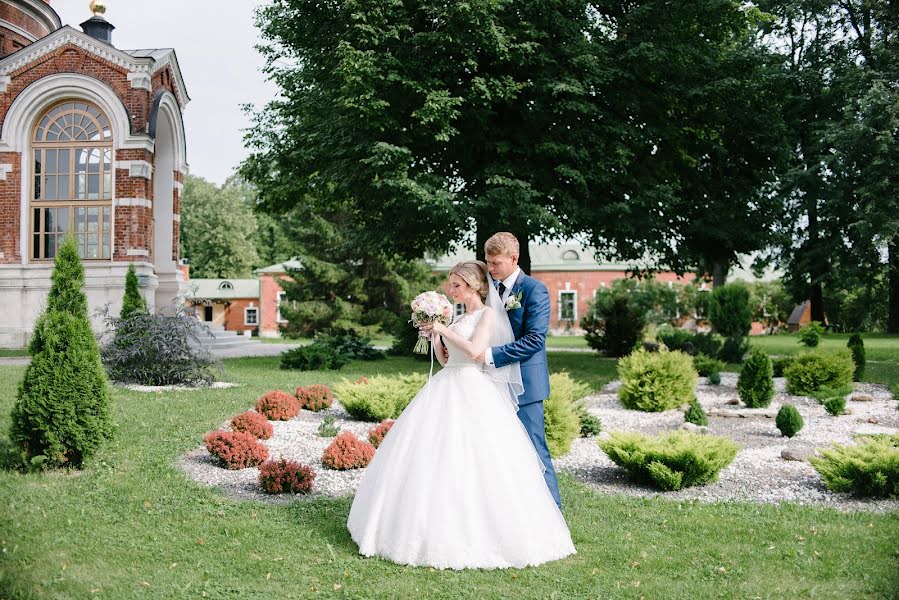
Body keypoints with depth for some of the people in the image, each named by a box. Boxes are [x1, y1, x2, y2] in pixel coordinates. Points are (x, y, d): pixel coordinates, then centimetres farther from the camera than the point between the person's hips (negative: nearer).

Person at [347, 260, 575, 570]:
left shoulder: (488, 314, -3)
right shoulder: (459, 318, 19)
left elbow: (474, 351, -18)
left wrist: (443, 330, -11)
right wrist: (434, 336, 7)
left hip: (473, 393, -8)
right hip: (447, 390, 8)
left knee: (470, 461, -10)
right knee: (432, 457, 5)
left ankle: (474, 531, -1)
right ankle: (437, 528, 13)